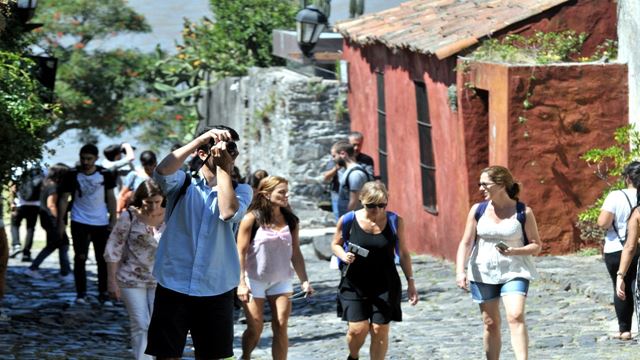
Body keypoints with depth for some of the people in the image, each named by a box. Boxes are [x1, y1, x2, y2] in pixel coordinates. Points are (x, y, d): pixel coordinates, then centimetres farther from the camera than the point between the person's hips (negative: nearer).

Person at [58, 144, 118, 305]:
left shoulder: (105, 175, -2)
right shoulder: (72, 175, -4)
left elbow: (111, 198, 5)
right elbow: (64, 199, 0)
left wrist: (113, 220, -2)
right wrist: (61, 222, -5)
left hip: (101, 223, 1)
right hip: (80, 222, -1)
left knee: (103, 259, 3)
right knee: (80, 257, -3)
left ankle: (103, 294, 9)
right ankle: (81, 293, 2)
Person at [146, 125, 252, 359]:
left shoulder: (240, 190, 8)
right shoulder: (183, 184, 5)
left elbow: (228, 212, -15)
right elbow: (163, 171, -18)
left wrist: (223, 168, -7)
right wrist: (201, 139, -18)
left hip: (216, 290, 1)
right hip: (173, 287, -1)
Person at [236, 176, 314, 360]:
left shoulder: (291, 221, 3)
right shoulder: (252, 219, -9)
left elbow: (295, 253, 8)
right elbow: (241, 252, -8)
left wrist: (304, 281, 2)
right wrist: (241, 283, -14)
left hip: (281, 281, 3)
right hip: (254, 280, -3)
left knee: (281, 327, -5)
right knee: (255, 328, -1)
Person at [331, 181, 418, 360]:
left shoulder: (395, 222, -5)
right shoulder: (348, 221, -8)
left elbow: (403, 253, 6)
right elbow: (336, 244, 8)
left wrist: (410, 282, 5)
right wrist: (344, 256, -14)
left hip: (385, 285, 1)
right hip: (354, 284, -1)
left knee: (380, 330, 1)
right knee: (358, 329, -8)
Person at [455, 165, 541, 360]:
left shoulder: (523, 212, -5)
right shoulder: (478, 210, 1)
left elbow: (536, 245, -1)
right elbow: (466, 243, 1)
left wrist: (515, 251, -20)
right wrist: (460, 271, -12)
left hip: (514, 271, -3)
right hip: (483, 273, 3)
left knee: (516, 317, -20)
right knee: (490, 324, 8)